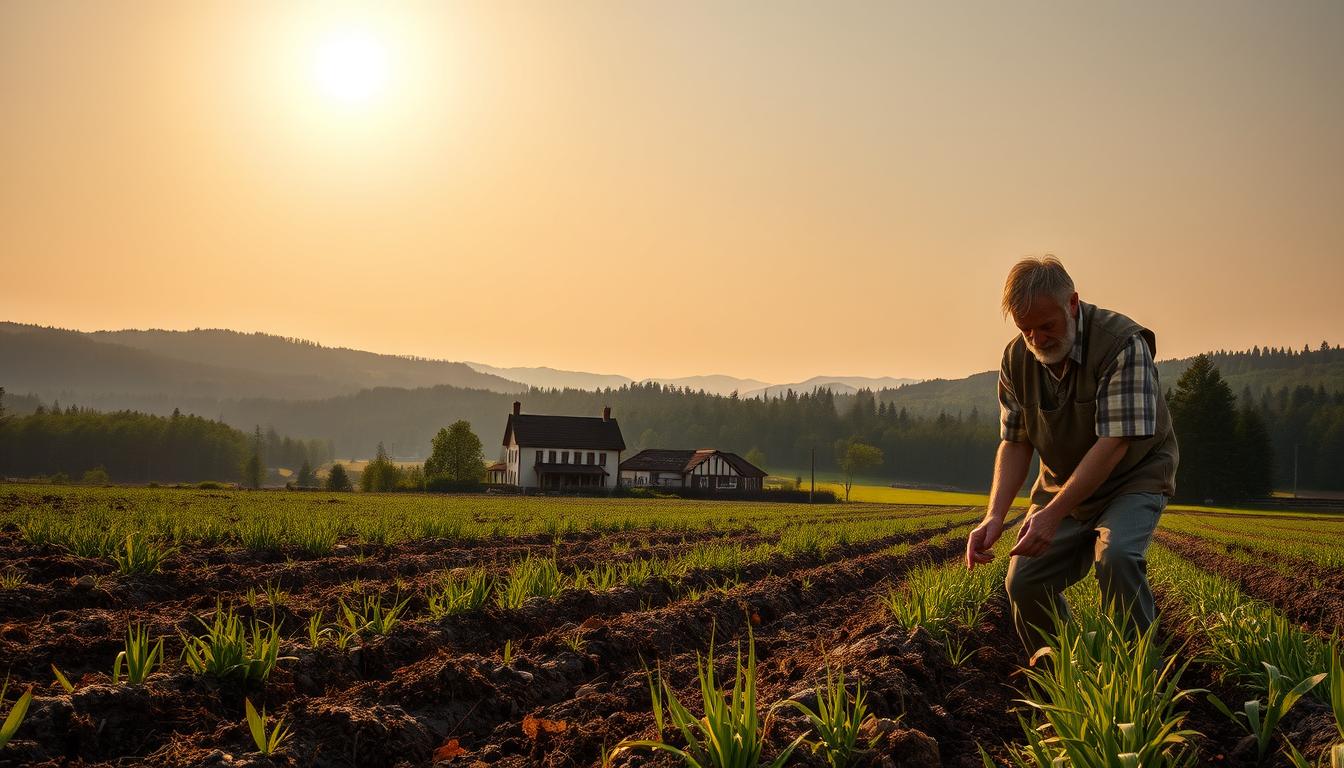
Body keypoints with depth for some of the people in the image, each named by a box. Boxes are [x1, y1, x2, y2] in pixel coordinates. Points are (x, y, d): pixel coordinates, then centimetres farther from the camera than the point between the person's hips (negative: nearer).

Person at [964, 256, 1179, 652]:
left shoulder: (1122, 344, -27)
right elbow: (1015, 442, -5)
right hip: (1063, 486, 5)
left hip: (1134, 477, -5)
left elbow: (1114, 444, -31)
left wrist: (1052, 514, -37)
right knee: (1024, 582, -7)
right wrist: (995, 516, -21)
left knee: (1116, 555, -33)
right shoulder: (1016, 358, -9)